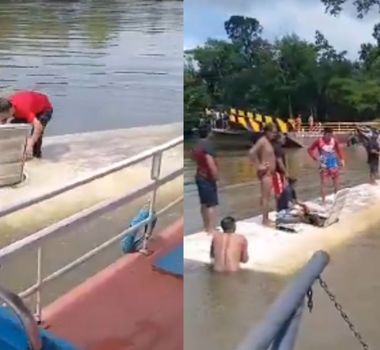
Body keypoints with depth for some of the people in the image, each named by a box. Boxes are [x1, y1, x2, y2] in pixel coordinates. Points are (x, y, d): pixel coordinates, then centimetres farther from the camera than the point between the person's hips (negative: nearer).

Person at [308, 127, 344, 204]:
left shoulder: (334, 141, -2)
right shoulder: (319, 141, -11)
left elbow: (338, 151, 11)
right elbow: (310, 150, -4)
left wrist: (341, 159, 1)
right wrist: (315, 158, -14)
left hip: (333, 164, 4)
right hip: (324, 165, -4)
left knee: (336, 182, 12)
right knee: (323, 183, -5)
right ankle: (323, 201, 0)